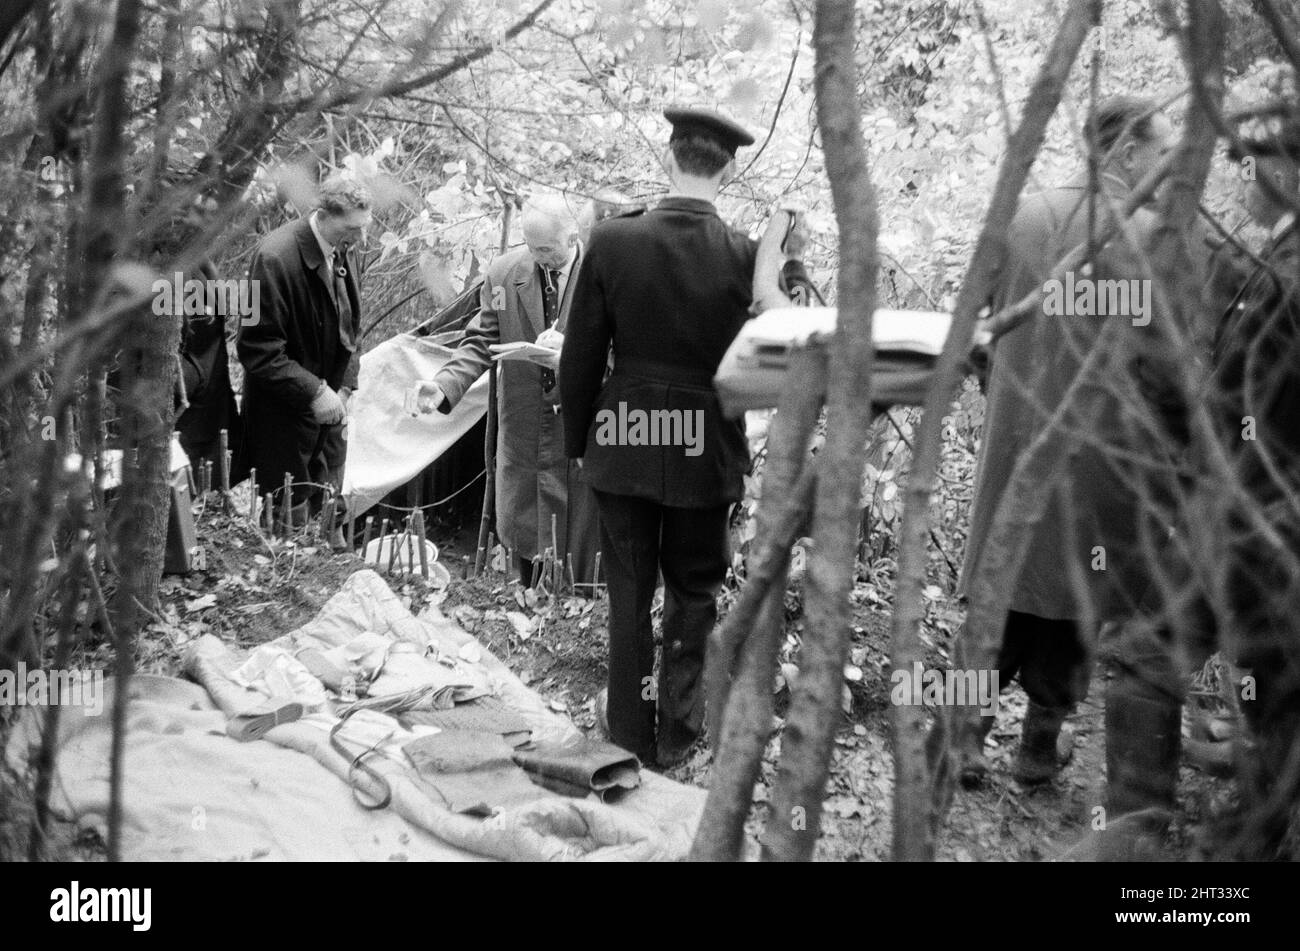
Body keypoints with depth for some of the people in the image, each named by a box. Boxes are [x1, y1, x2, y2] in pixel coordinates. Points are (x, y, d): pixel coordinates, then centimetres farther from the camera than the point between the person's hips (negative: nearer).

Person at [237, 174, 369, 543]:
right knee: (291, 519, 3)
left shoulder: (346, 252, 1)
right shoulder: (275, 258, -23)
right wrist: (315, 392, -23)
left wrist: (344, 388, 2)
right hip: (284, 415, -7)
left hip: (329, 408, 7)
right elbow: (258, 350, -20)